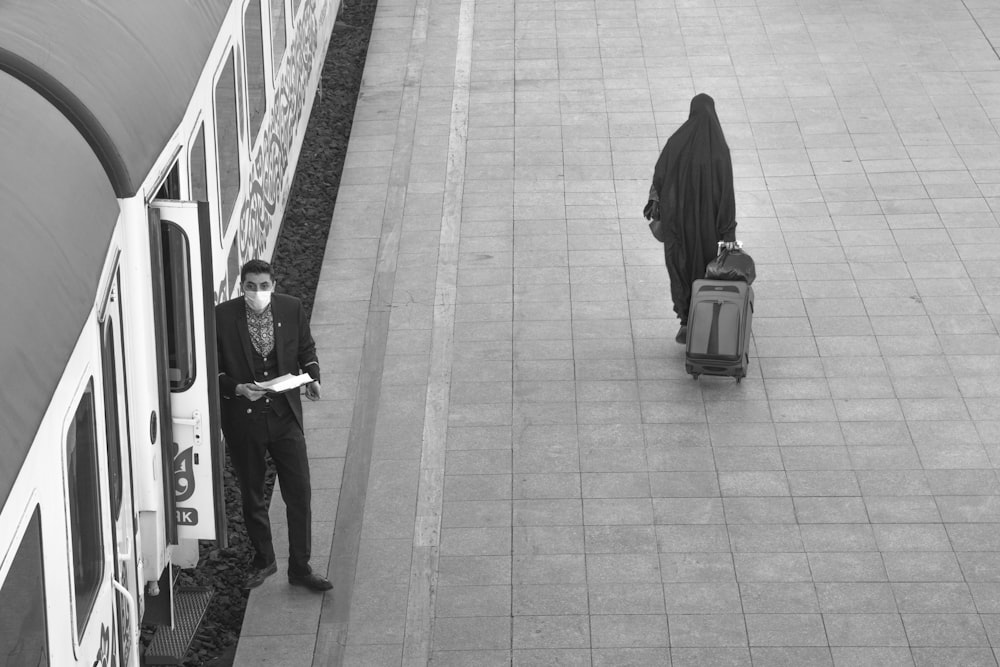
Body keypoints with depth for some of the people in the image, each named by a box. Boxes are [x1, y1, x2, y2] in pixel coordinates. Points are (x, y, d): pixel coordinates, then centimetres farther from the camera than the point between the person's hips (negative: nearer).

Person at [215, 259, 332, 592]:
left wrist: (312, 377, -7)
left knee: (300, 492, 0)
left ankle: (300, 567, 13)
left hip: (284, 414, 1)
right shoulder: (223, 317, -10)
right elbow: (213, 369, -4)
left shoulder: (292, 309, -4)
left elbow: (306, 348, 11)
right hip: (243, 419, -1)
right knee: (251, 496, 13)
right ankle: (264, 560, 33)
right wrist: (238, 388, -21)